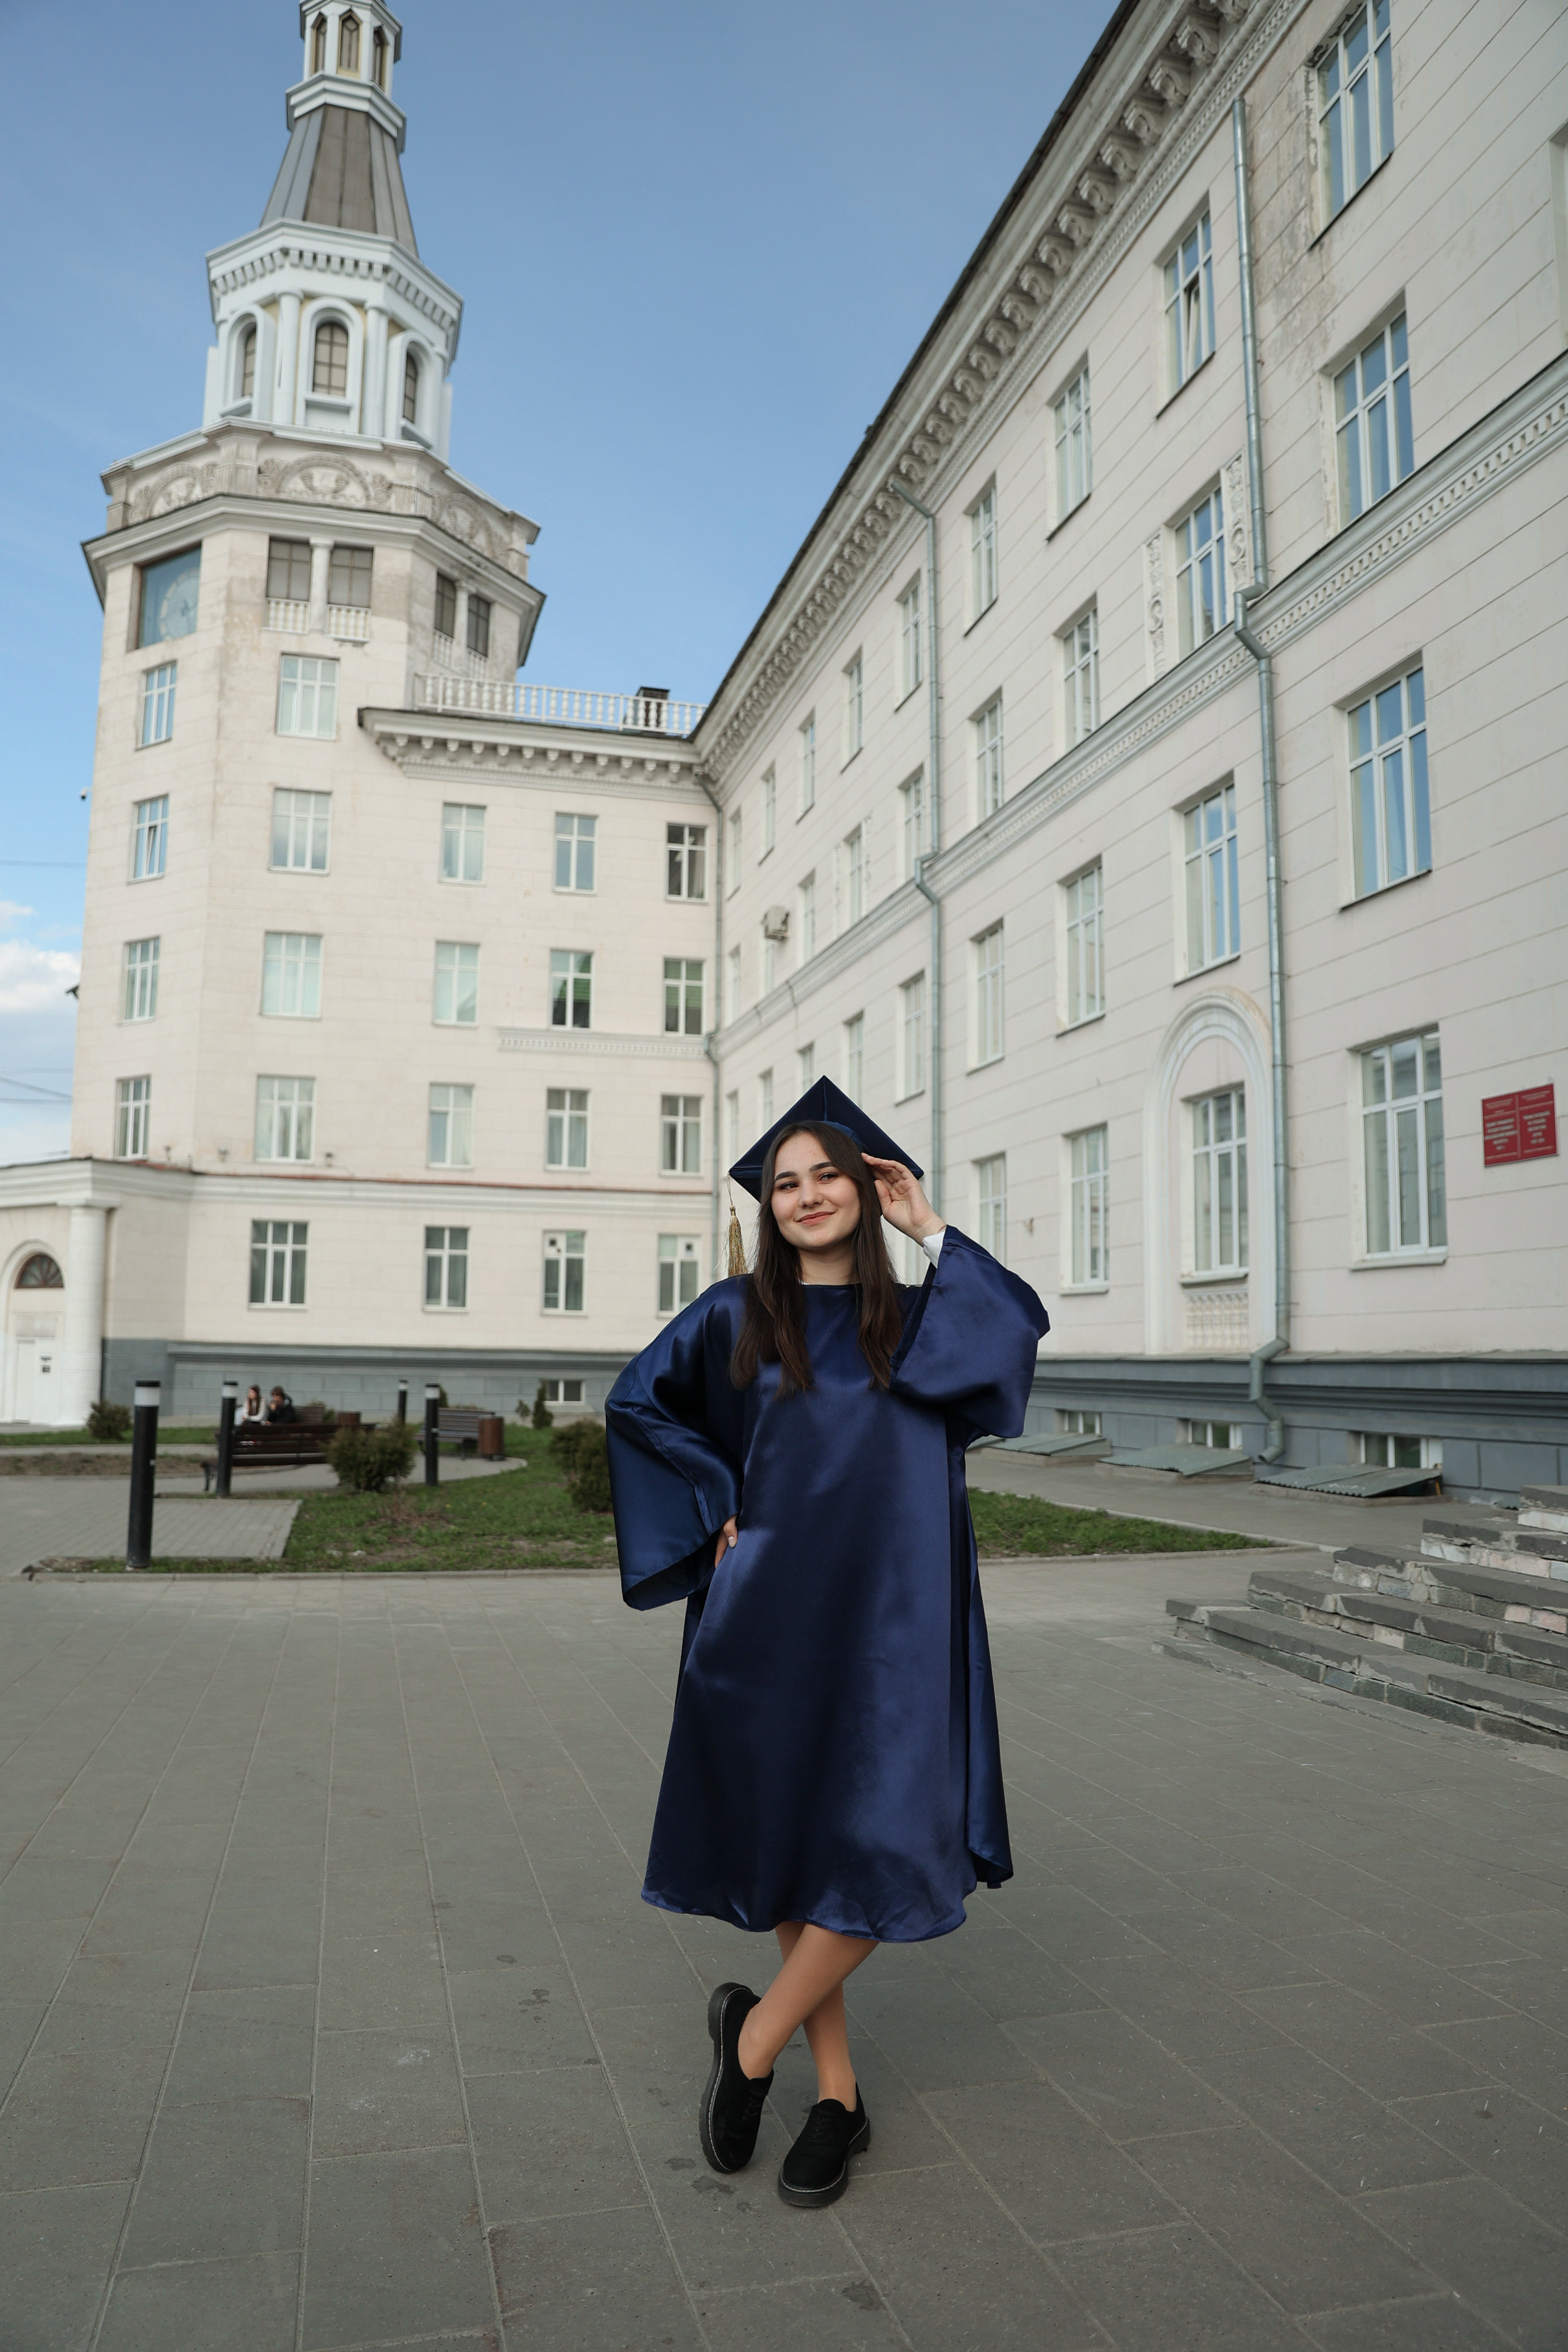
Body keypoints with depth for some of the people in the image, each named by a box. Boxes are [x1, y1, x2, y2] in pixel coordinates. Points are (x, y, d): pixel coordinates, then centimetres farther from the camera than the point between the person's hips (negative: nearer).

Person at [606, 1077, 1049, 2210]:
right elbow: (637, 1403, 8)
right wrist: (714, 1504, -1)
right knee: (792, 1849, 7)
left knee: (886, 1851, -9)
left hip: (889, 1620, 1)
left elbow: (1021, 1323, -9)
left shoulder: (915, 1319, 8)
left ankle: (754, 2038, 13)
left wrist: (931, 1227, -4)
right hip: (774, 1618, 0)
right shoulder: (736, 1316, 4)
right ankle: (837, 2095, 24)